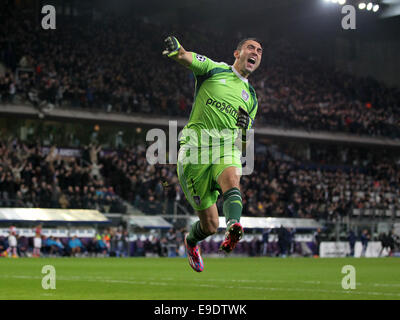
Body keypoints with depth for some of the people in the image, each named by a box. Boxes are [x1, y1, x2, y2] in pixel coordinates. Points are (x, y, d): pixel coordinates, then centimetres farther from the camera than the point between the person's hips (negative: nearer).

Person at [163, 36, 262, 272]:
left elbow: (244, 145, 22)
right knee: (210, 225, -4)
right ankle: (191, 242, 30)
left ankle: (234, 226, -61)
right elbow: (185, 57, -9)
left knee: (232, 177, -35)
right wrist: (176, 48, -34)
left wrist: (245, 129, -3)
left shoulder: (251, 98, 22)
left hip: (227, 149, 3)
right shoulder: (215, 70, 11)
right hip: (195, 147, -3)